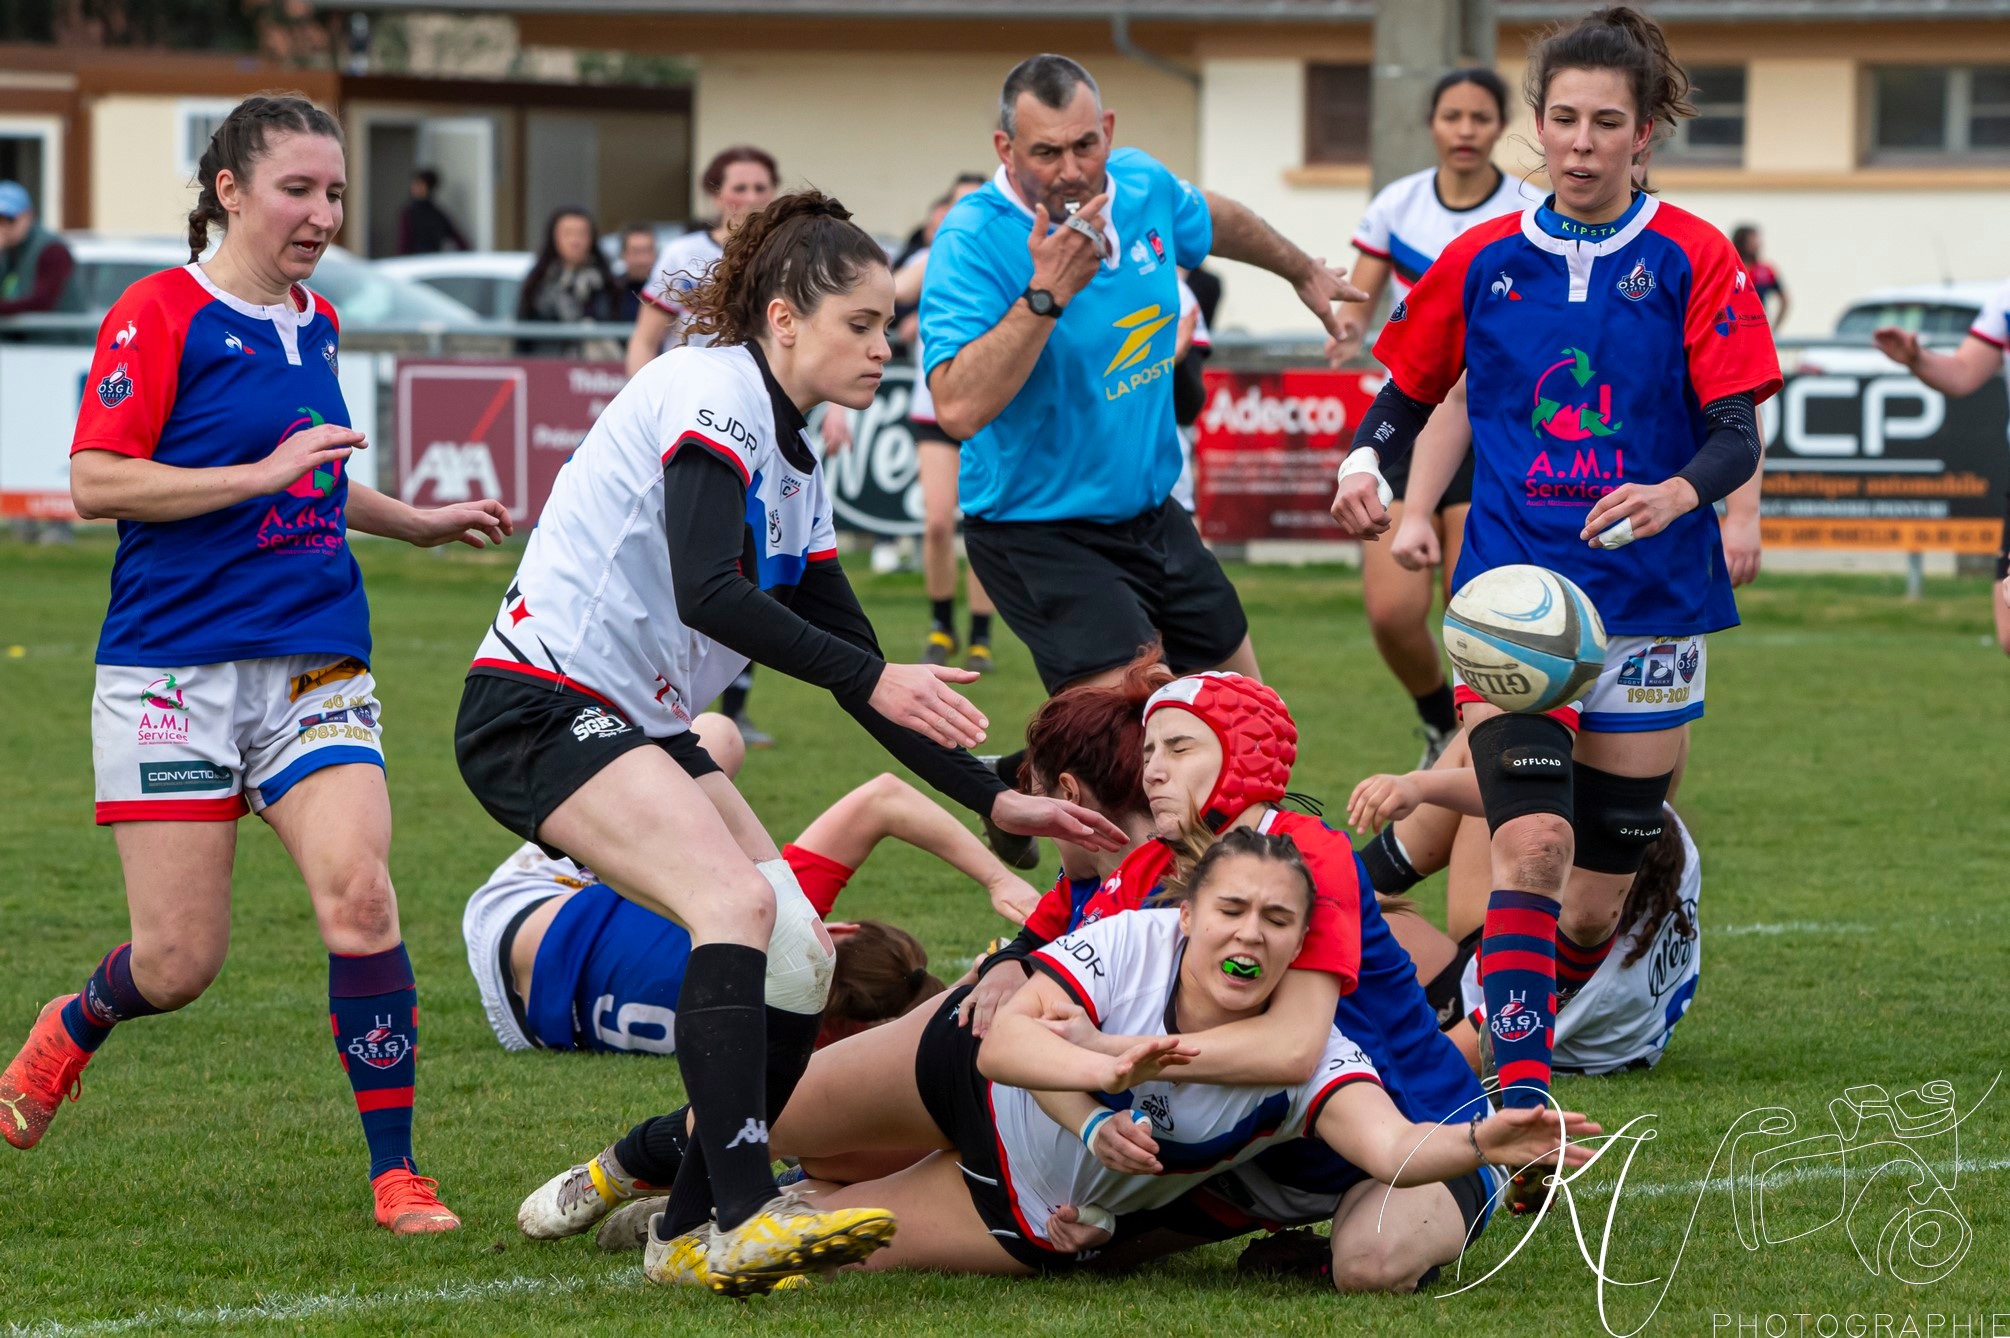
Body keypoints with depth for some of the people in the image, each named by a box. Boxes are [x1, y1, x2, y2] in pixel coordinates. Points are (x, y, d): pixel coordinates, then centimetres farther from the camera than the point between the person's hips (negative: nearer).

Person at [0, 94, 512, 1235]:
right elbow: (98, 482, -14)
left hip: (316, 660, 5)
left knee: (358, 891, -17)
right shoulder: (159, 315, -6)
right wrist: (266, 472, -17)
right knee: (181, 959, -3)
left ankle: (398, 1174, -11)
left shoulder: (316, 326, 15)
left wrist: (422, 523, 28)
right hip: (174, 666, -5)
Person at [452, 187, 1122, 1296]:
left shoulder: (792, 461, 17)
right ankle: (742, 1217, -34)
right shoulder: (714, 394, -12)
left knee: (798, 956, 0)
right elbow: (707, 592, -26)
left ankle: (692, 1235, 5)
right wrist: (871, 680, -28)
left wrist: (995, 800, 15)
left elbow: (860, 679, 20)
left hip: (638, 727, 10)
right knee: (738, 900, -27)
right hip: (540, 706, -10)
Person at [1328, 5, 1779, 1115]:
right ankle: (1519, 1094, -25)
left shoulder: (1693, 260, -1)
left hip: (1648, 603, 0)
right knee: (1533, 844, -22)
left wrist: (1678, 492, -28)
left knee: (1597, 902, 5)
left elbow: (1737, 433, -7)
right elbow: (1408, 391, 17)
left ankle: (1536, 1014, 35)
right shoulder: (1482, 262, 5)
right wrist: (1364, 463, -4)